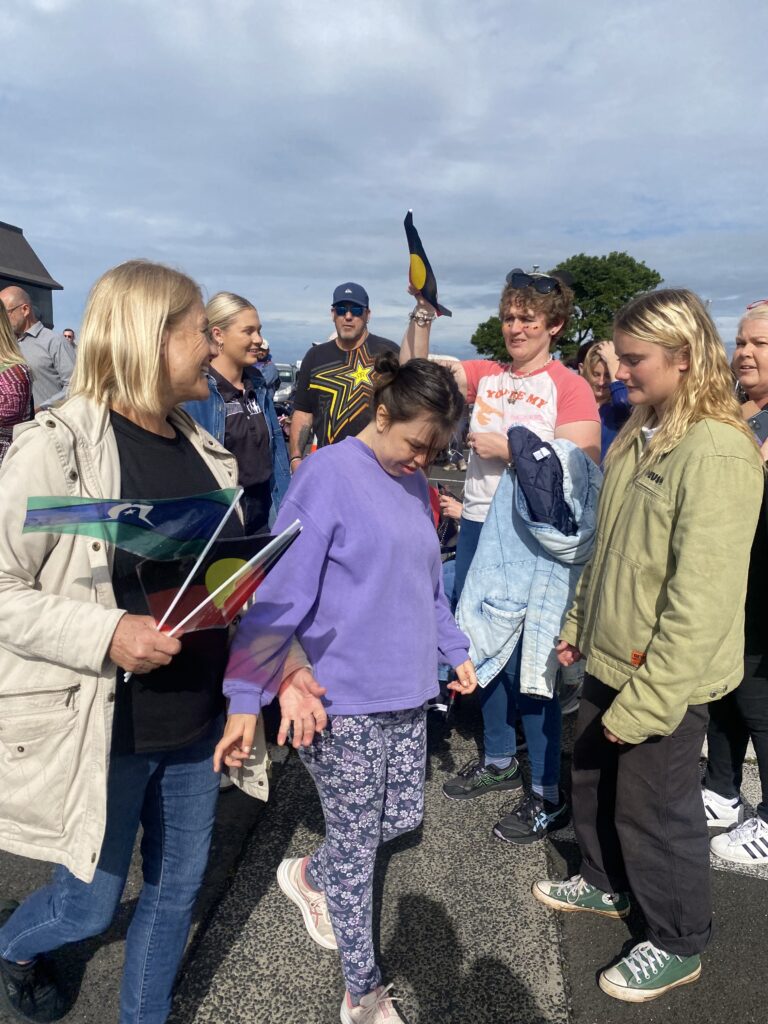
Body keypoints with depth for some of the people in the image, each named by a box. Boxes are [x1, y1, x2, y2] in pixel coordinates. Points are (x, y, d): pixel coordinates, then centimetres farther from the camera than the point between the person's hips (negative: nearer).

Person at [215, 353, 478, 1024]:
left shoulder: (414, 483, 7)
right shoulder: (328, 474, -16)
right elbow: (281, 594, -18)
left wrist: (454, 650, 21)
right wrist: (246, 698, -17)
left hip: (406, 693, 7)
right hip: (343, 700, -7)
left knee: (401, 820, 17)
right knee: (358, 846, 8)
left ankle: (309, 876, 46)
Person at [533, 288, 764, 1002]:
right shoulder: (643, 435, 6)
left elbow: (703, 599, -26)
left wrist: (647, 701, -22)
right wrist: (578, 623, 16)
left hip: (664, 678, -8)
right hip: (611, 658, 8)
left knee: (653, 809, 10)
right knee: (593, 777, 23)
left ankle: (677, 945, 36)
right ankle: (605, 885, 49)